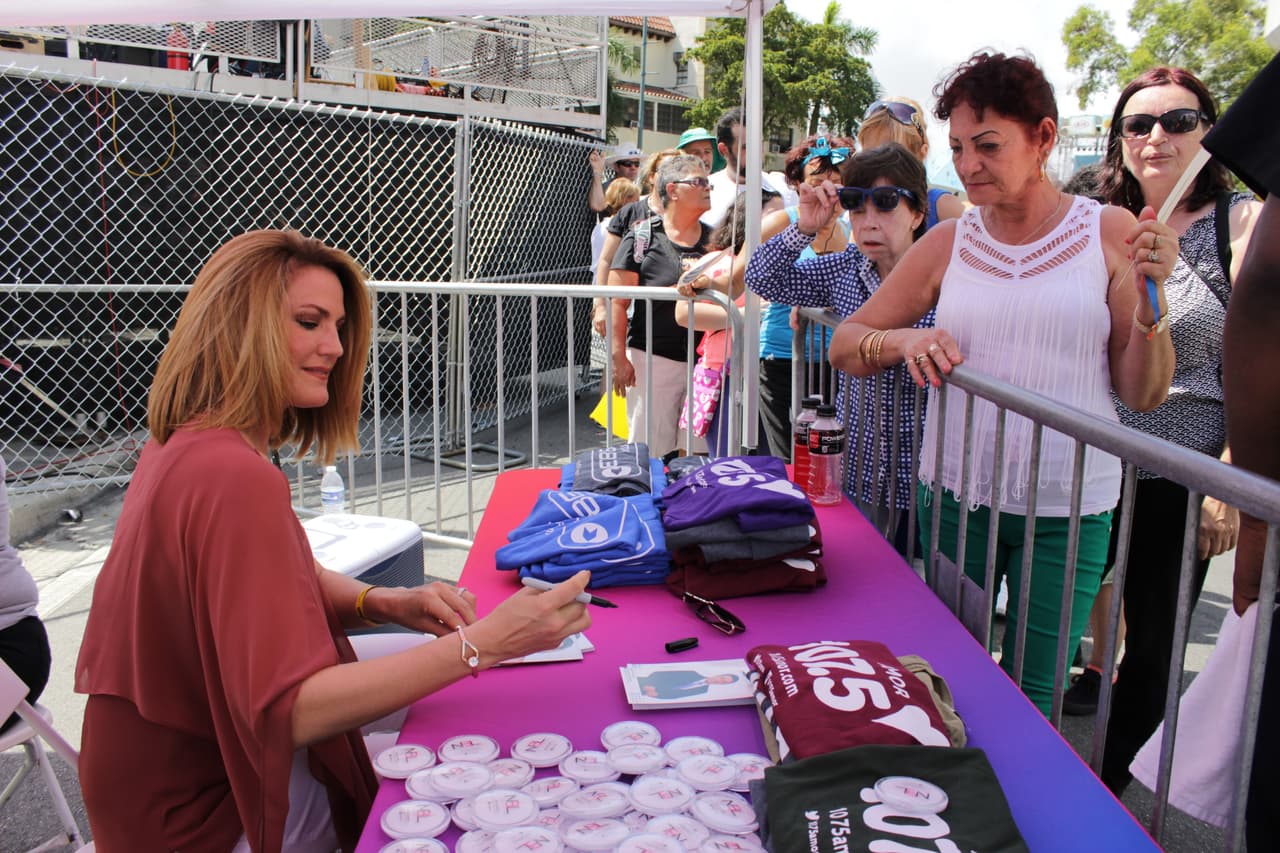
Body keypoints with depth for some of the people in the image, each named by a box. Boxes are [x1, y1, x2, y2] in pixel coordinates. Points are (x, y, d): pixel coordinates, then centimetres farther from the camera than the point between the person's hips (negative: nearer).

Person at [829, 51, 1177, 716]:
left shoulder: (1111, 234, -2)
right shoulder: (948, 244, 2)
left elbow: (1144, 395, -1)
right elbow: (844, 344, 5)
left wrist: (1149, 298, -16)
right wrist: (902, 341, -15)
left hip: (1067, 511, -1)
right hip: (956, 494, 2)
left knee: (1030, 698, 10)